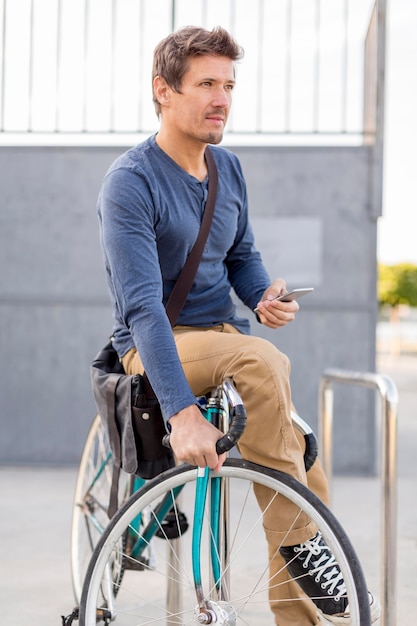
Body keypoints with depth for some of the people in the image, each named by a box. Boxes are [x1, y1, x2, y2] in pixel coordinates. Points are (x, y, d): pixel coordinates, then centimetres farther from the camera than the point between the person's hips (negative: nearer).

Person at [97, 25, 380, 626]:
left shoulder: (227, 167, 7)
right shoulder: (131, 182, -16)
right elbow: (143, 306, -26)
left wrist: (265, 294, -7)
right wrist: (182, 413, -37)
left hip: (221, 334, 7)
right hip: (157, 350, -7)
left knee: (306, 464, -9)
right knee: (264, 362, -35)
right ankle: (301, 545, -24)